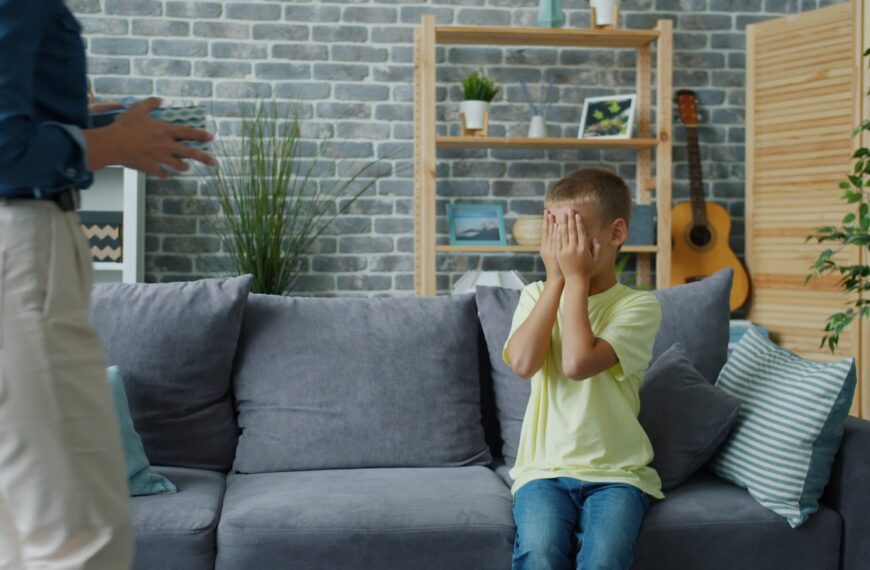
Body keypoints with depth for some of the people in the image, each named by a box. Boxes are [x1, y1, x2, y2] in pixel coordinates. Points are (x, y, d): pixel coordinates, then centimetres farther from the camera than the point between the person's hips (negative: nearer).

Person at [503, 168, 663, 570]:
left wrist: (576, 278, -11)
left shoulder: (638, 306, -3)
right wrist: (556, 279, -9)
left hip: (615, 471, -2)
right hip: (544, 467, 2)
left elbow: (578, 363, -20)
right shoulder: (536, 296, 8)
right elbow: (523, 363, -13)